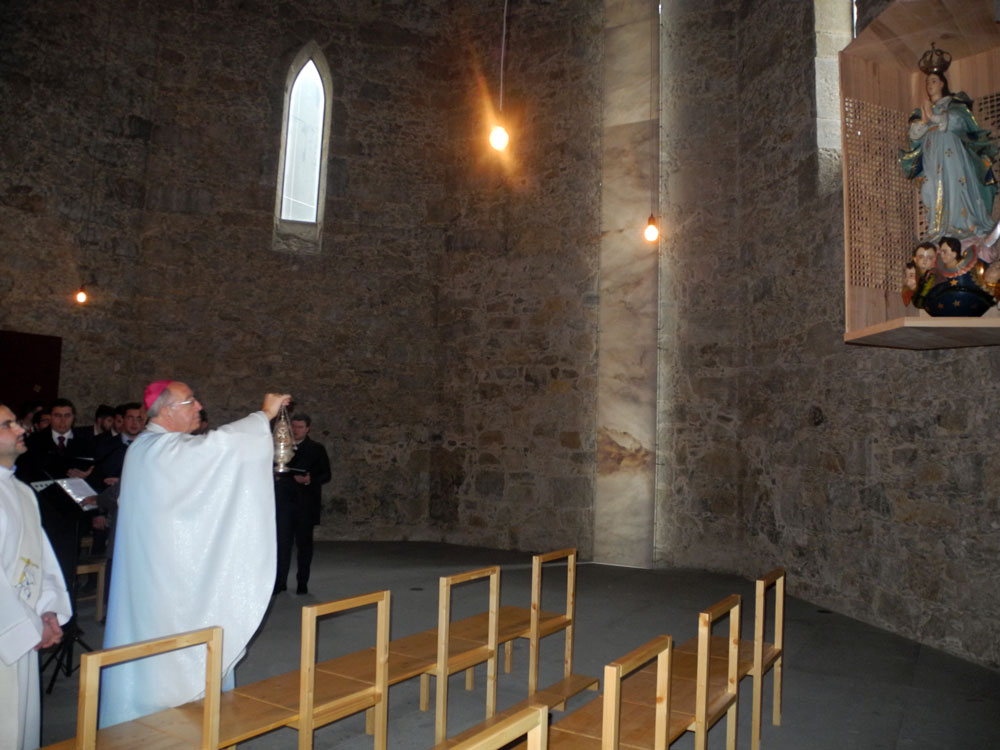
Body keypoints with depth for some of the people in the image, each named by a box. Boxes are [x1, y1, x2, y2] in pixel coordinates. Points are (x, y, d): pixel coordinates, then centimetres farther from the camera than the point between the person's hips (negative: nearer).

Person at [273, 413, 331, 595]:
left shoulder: (316, 449, 4)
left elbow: (326, 475, 1)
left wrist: (310, 480, -16)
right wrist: (276, 475, -6)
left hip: (305, 503, -1)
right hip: (284, 501, 1)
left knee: (304, 543, 5)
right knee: (282, 542, -2)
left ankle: (302, 583, 13)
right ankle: (280, 581, 5)